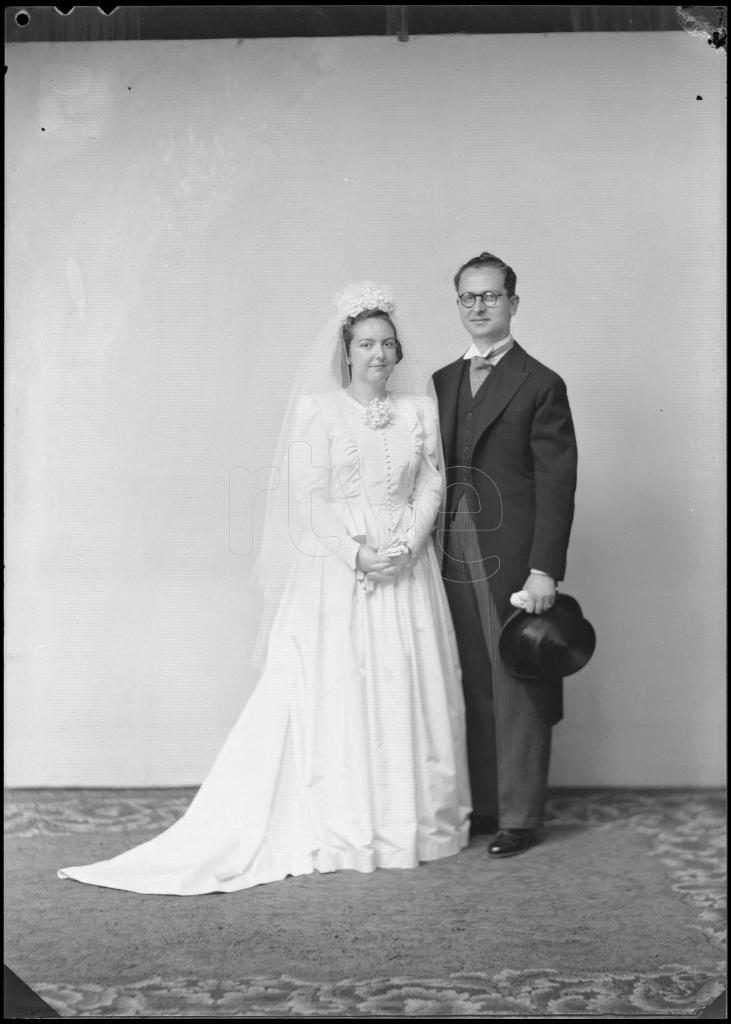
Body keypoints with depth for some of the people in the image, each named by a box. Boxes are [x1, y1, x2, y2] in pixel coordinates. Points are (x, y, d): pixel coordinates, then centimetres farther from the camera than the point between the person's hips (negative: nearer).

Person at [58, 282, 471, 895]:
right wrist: (356, 550, -16)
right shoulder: (318, 409, 0)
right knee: (334, 696, -1)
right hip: (335, 571, -3)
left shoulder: (419, 410, 10)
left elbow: (432, 486, 6)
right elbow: (307, 498, -6)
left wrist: (406, 546, -10)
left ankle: (411, 822, 20)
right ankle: (338, 831, 11)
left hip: (407, 571, 3)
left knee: (407, 696, 6)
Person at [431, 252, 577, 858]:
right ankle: (481, 804, 22)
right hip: (453, 559, 5)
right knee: (473, 689, 10)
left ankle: (520, 816, 14)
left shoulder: (540, 385, -3)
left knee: (518, 689, 2)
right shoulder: (442, 382, 14)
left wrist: (544, 569, -14)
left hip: (513, 563, -5)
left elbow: (557, 484, -8)